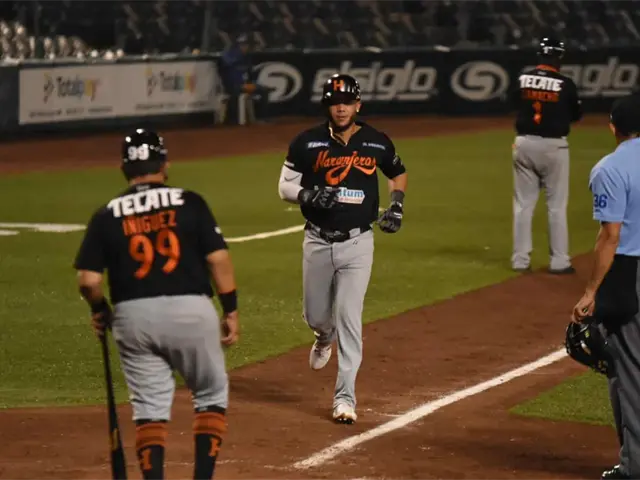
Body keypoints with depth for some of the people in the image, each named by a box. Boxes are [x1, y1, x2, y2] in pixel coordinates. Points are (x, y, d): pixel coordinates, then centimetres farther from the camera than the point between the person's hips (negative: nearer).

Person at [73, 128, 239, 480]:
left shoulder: (107, 215, 3)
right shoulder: (189, 203, 1)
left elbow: (88, 280, -3)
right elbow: (218, 258, -4)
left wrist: (99, 312, 16)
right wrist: (231, 311, 4)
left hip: (133, 316, 1)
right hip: (190, 310, -1)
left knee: (149, 406, 9)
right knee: (211, 395, 15)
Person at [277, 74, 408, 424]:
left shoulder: (377, 143, -1)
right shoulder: (307, 143, -4)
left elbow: (398, 173, 17)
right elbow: (285, 186, 1)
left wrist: (397, 204, 0)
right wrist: (311, 196, -20)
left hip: (357, 243, -1)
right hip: (317, 242, 1)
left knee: (349, 318, -9)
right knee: (316, 315, 12)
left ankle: (345, 397, -5)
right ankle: (325, 338, 52)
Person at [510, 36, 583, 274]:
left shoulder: (523, 79, -2)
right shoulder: (565, 84, -10)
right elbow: (576, 114, 3)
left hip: (524, 144, 3)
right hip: (553, 146, -3)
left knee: (523, 204, 10)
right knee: (557, 206, 4)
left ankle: (520, 260, 11)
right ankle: (559, 261, 5)